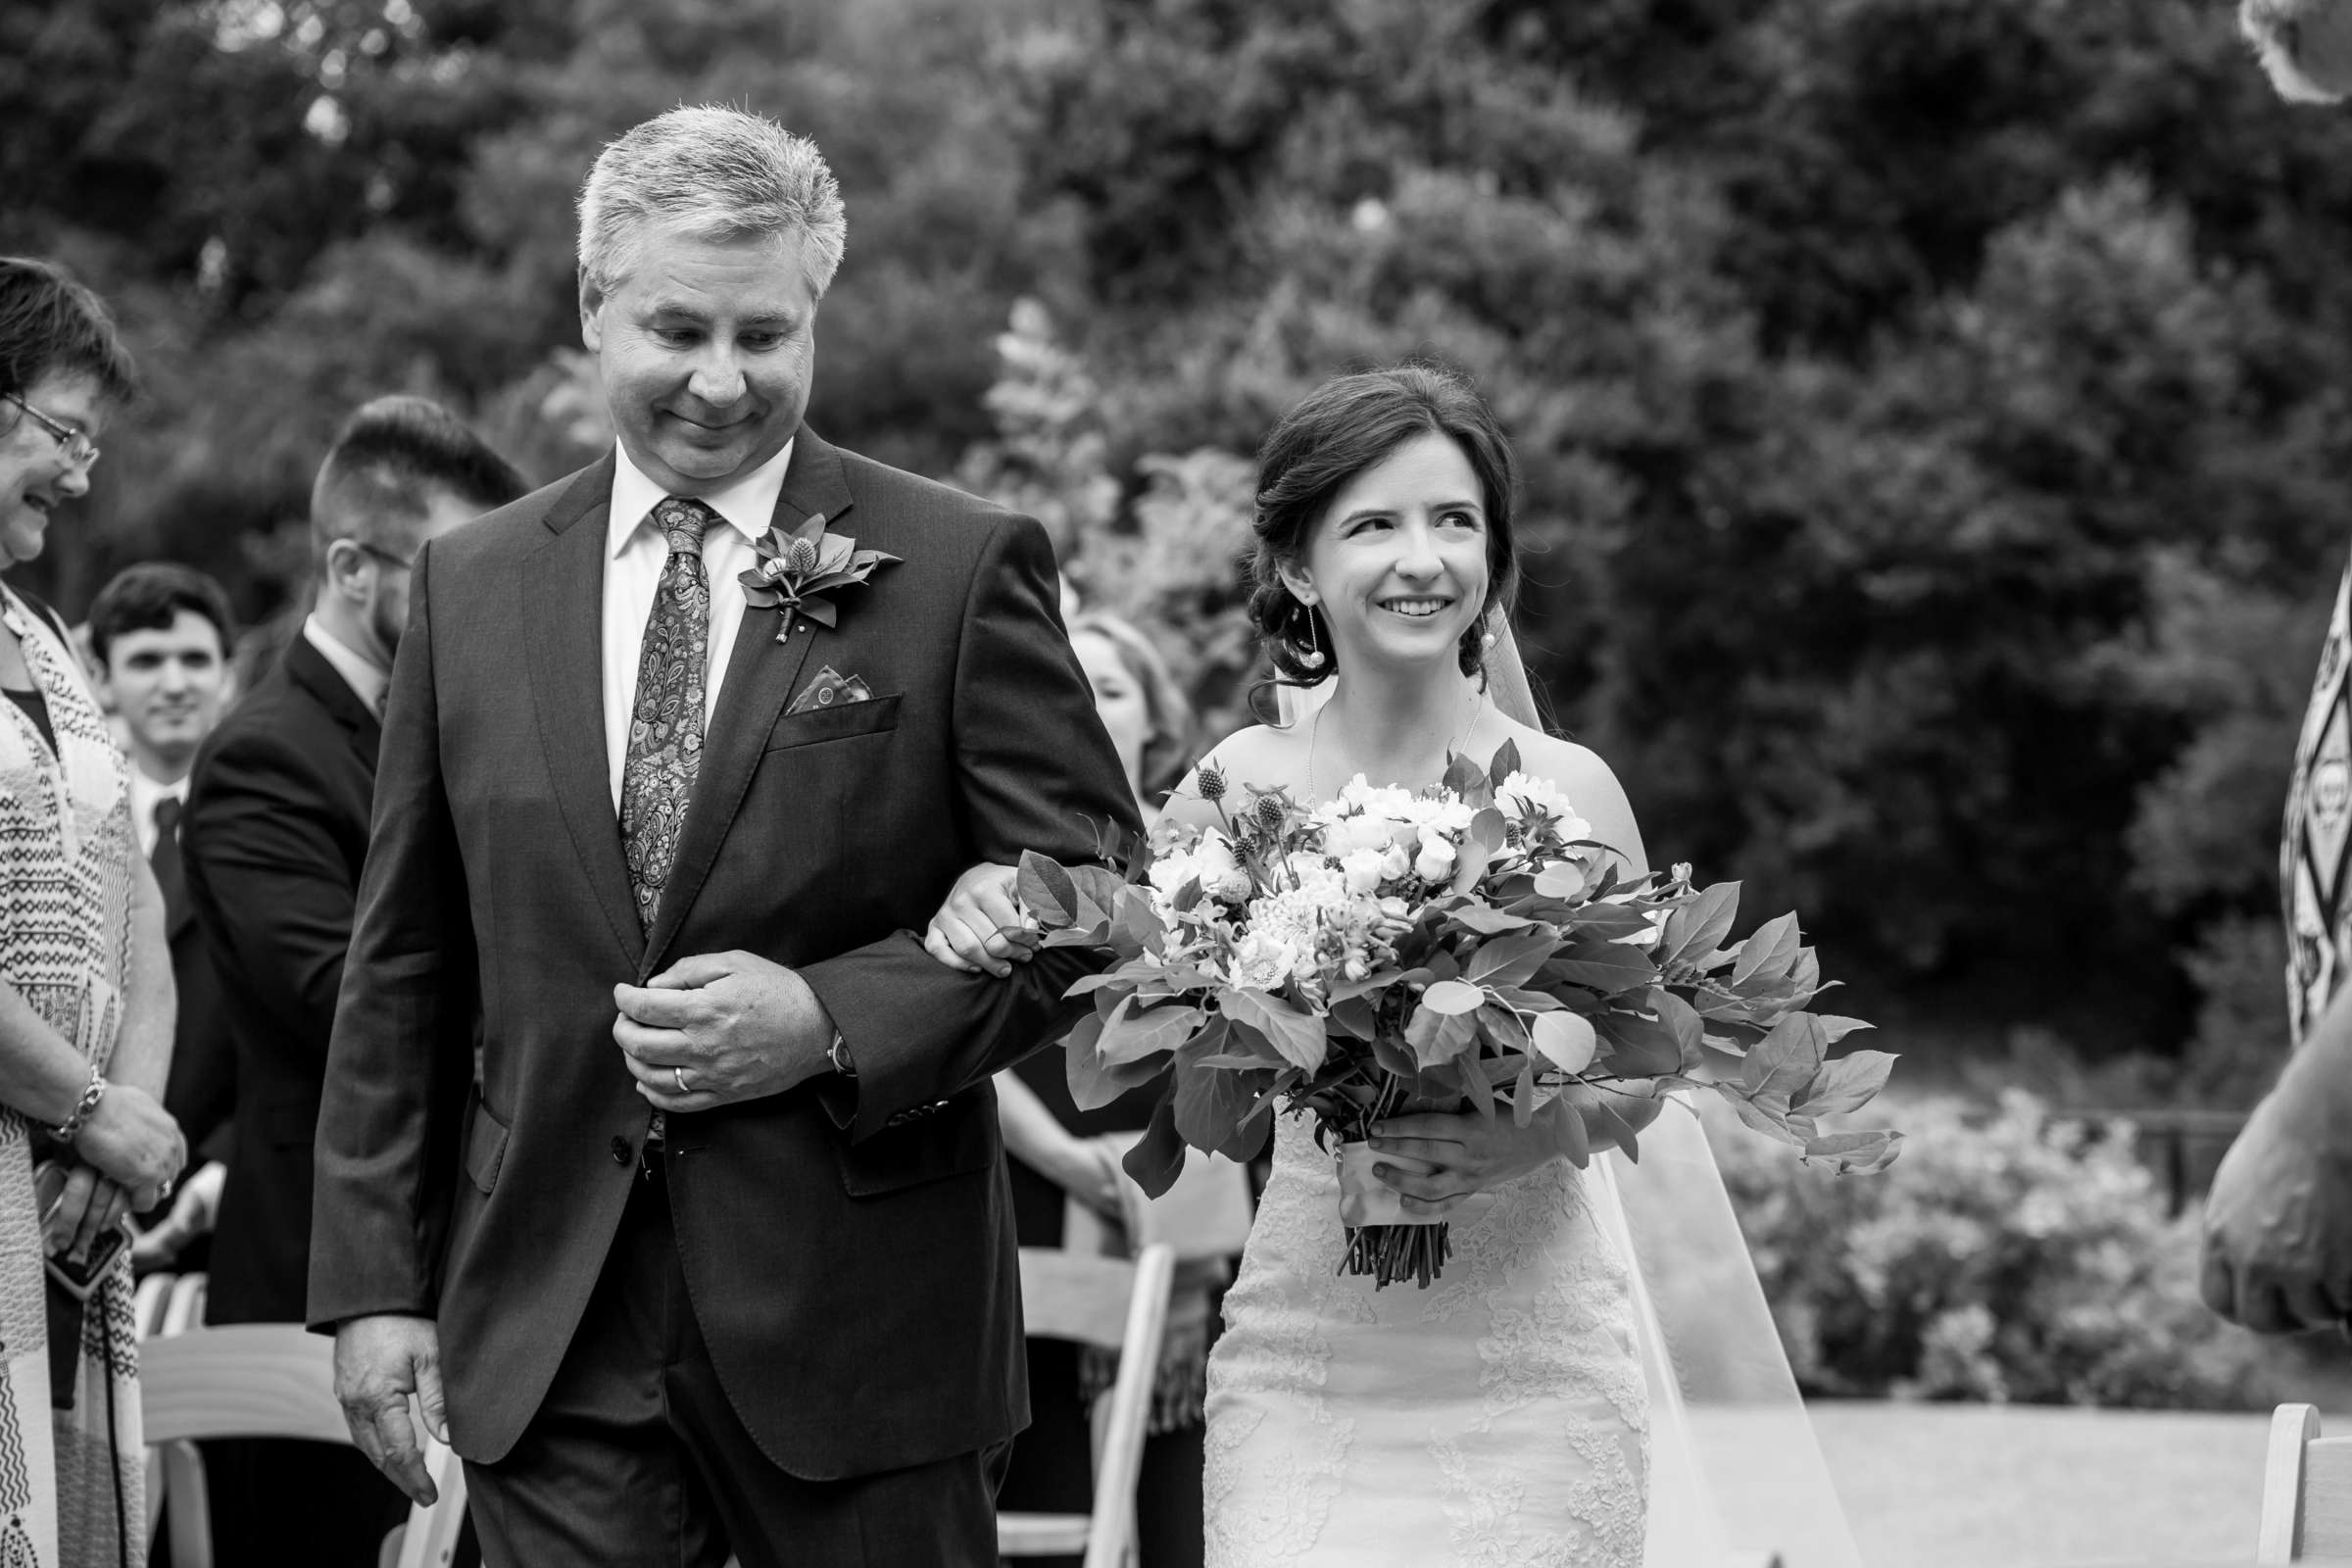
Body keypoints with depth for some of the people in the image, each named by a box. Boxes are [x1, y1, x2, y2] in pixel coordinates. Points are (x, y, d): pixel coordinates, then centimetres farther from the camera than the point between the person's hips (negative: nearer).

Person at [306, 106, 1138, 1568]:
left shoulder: (963, 568, -2)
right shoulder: (471, 585, 9)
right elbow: (403, 968, 11)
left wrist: (829, 1020, -16)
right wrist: (374, 1280, 5)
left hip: (865, 1330, -2)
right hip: (549, 1347, 2)